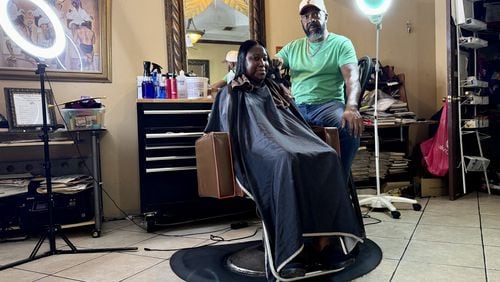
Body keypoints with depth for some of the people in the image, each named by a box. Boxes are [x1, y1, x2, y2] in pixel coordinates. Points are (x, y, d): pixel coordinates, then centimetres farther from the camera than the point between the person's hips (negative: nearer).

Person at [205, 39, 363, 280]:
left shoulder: (276, 91, 28)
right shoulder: (232, 95, 13)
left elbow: (296, 124, 27)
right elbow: (227, 133, 3)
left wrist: (309, 143, 8)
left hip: (289, 141, 5)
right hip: (256, 150, -5)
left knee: (327, 157, -27)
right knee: (287, 161, -41)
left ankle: (325, 242, -33)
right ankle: (290, 253, -42)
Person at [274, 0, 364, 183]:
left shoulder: (341, 43, 6)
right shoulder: (292, 47, 19)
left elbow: (352, 77, -9)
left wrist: (351, 107, -30)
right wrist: (273, 64, -12)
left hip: (328, 105, -3)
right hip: (297, 107, 3)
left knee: (351, 128, -34)